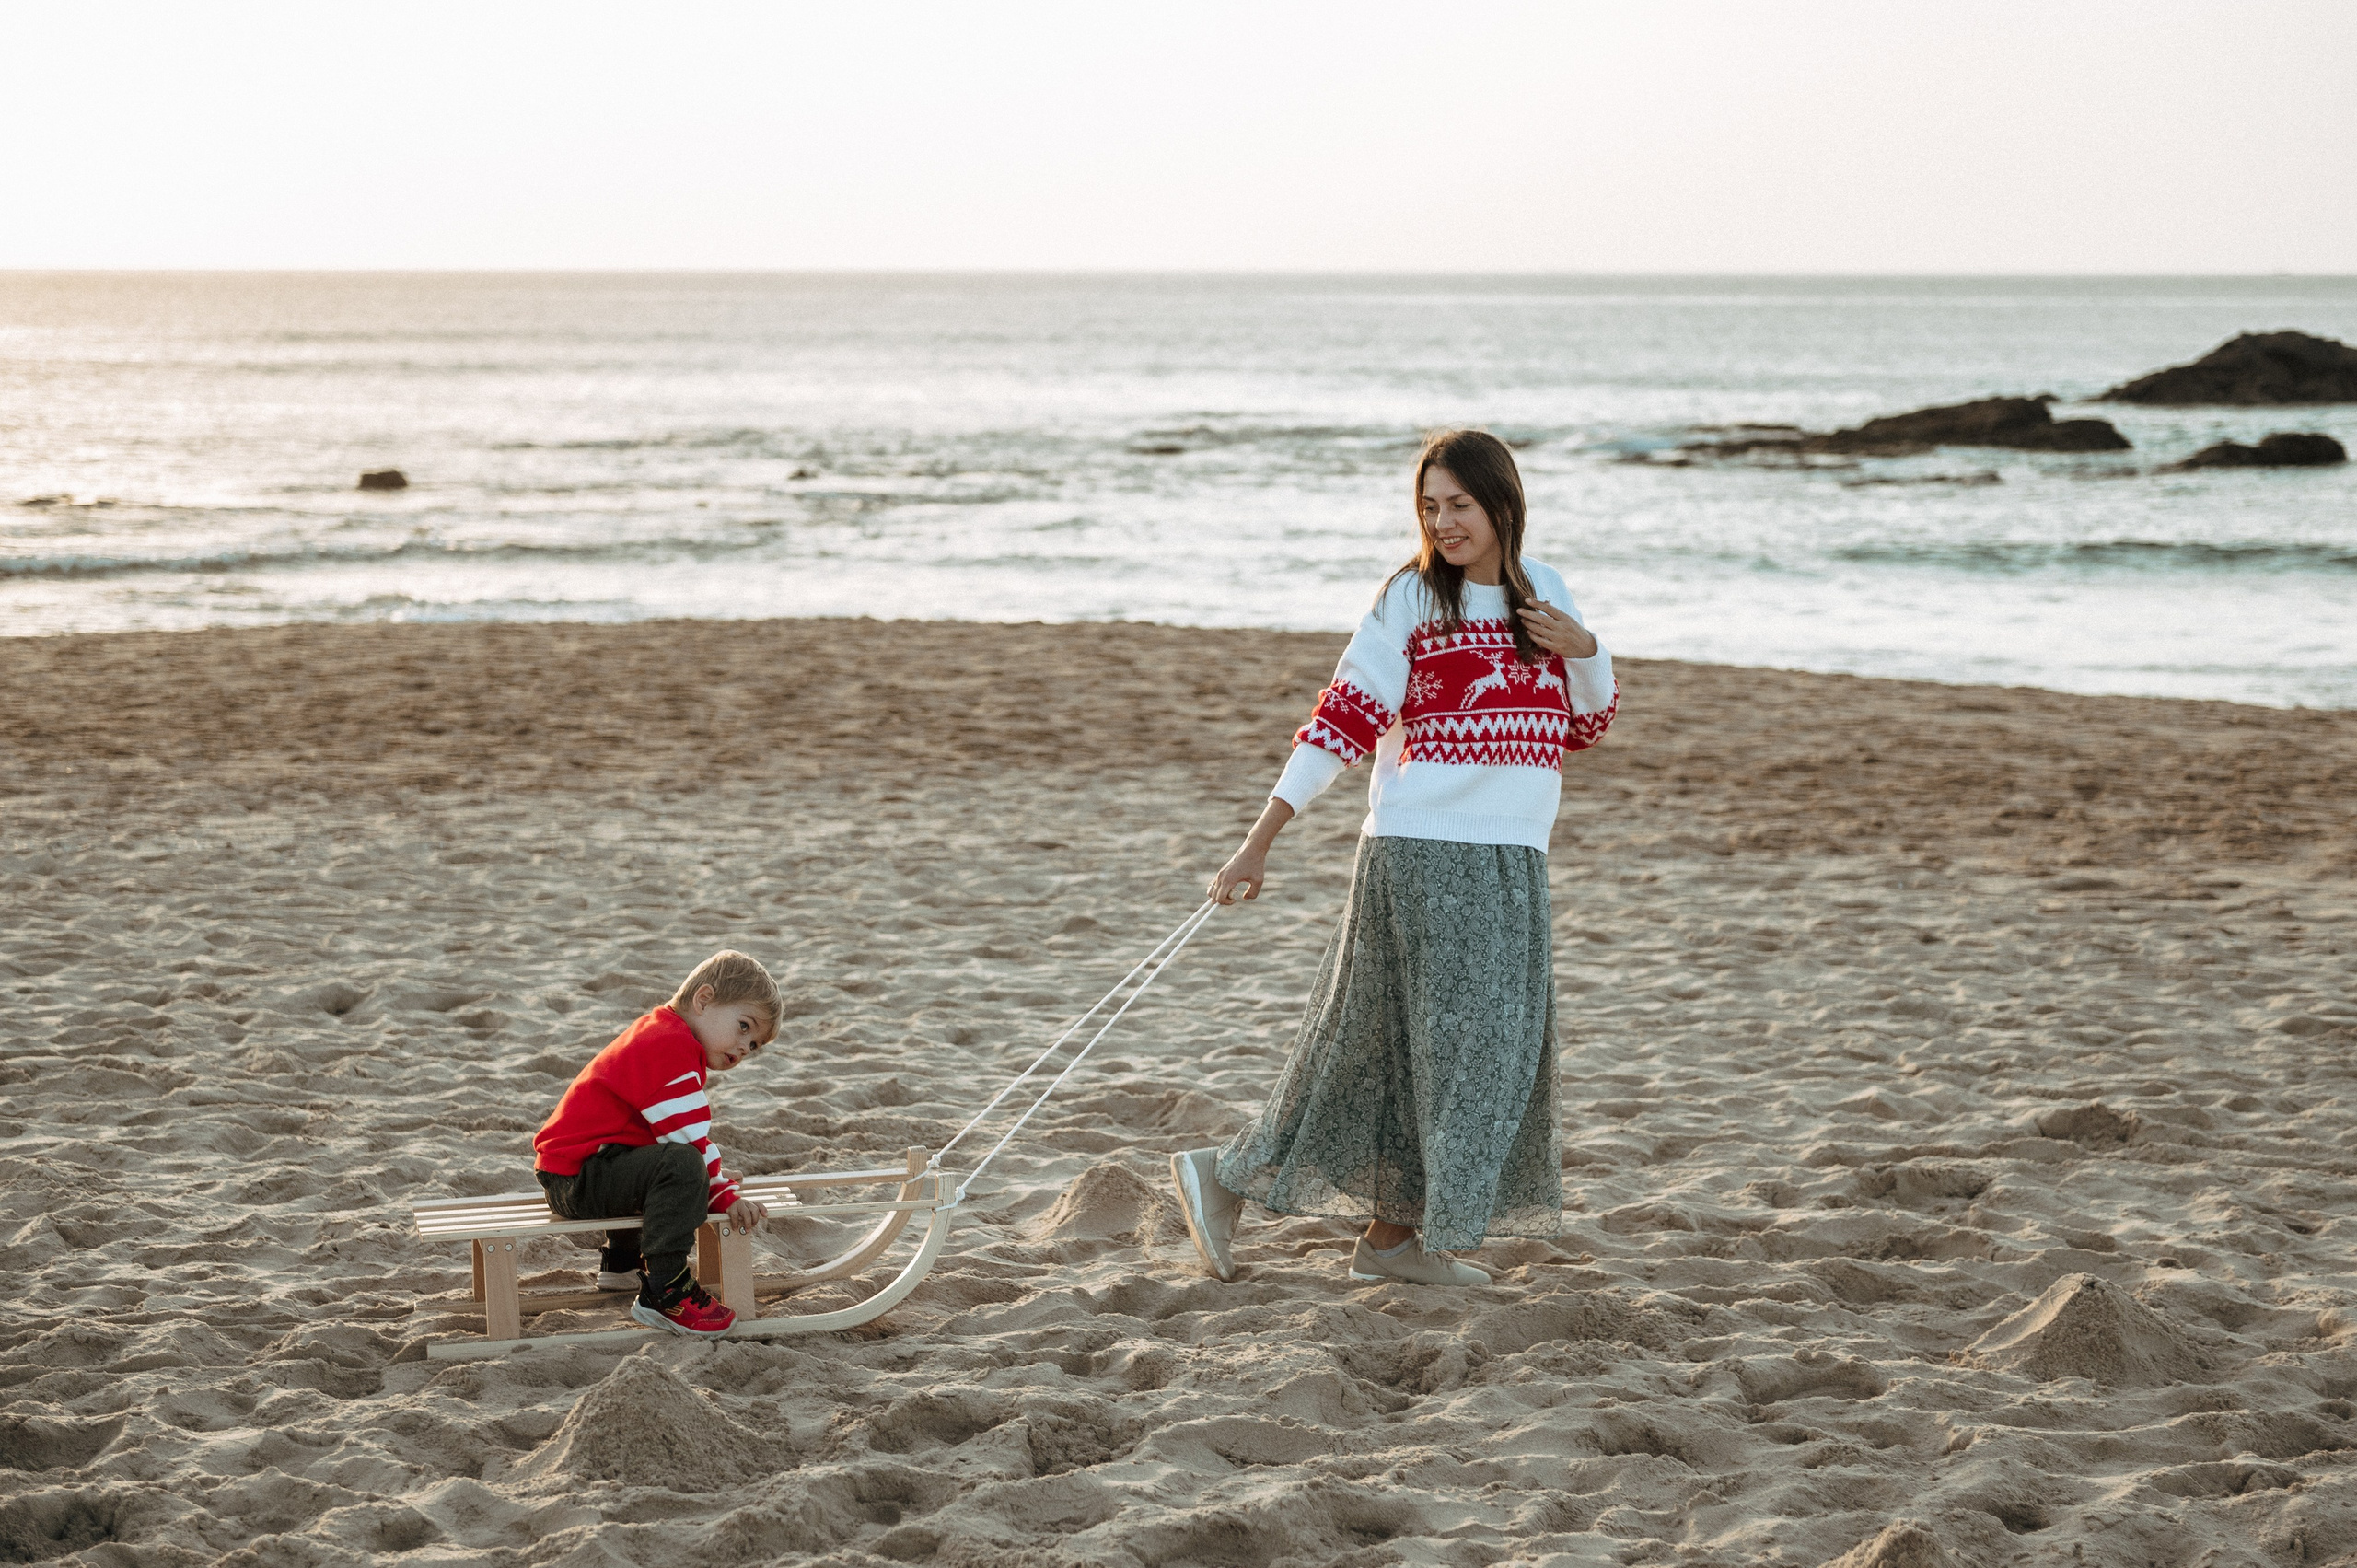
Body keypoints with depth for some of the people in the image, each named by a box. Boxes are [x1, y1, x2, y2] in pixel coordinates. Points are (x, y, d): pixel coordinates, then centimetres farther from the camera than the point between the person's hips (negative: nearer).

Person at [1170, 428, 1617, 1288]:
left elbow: (1587, 724, 17)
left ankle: (1394, 1230, 14)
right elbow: (1343, 719, -12)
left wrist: (1583, 651, -4)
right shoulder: (1411, 598, -6)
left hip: (1509, 864, 6)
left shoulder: (1542, 591, 10)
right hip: (1422, 853, -6)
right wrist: (1258, 842, -19)